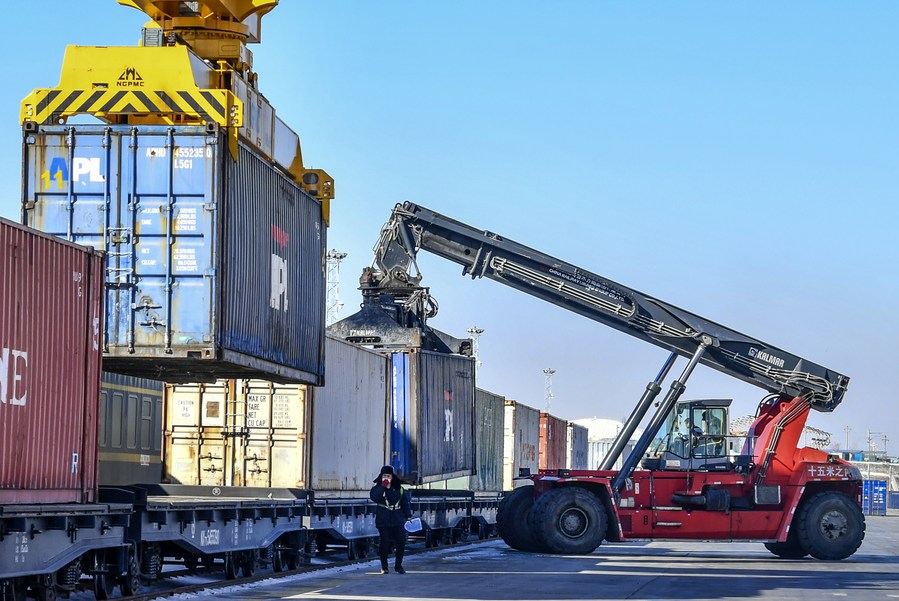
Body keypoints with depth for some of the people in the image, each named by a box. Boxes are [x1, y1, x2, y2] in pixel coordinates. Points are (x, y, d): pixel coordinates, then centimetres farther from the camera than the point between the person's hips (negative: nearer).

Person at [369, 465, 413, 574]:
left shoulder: (399, 488, 8)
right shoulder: (377, 488, 1)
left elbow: (405, 502, 14)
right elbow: (374, 498, -21)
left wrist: (408, 515, 11)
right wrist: (383, 486, -22)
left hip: (398, 520, 2)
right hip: (383, 521, -2)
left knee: (401, 542, -1)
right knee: (384, 543, -1)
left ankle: (398, 566, 14)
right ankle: (384, 567, 10)